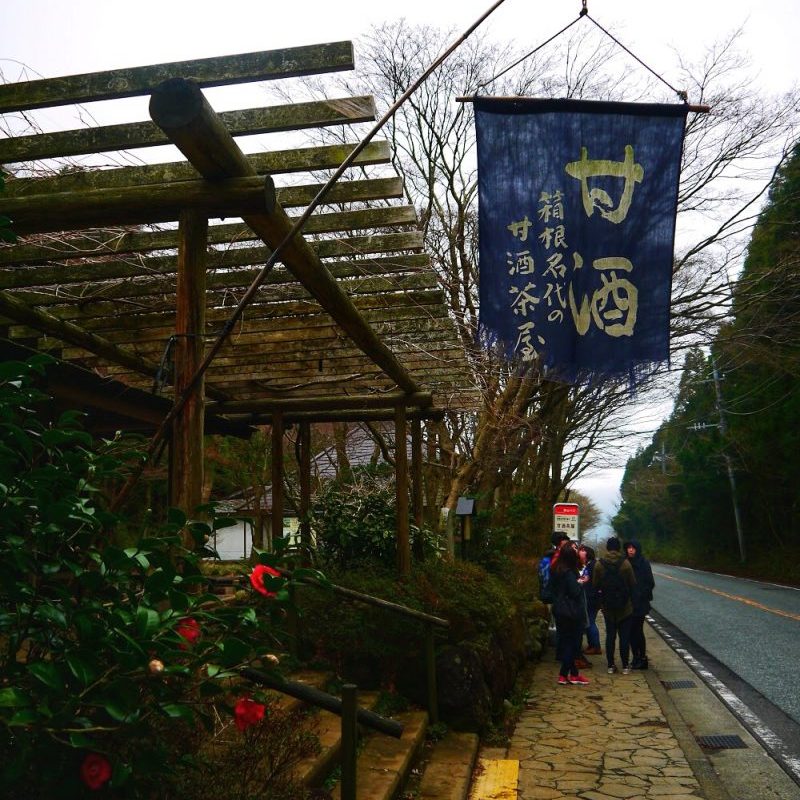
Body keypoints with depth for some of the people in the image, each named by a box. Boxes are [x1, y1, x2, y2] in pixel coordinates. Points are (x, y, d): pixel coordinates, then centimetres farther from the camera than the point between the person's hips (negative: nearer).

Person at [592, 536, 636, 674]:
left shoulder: (599, 564, -9)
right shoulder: (625, 563, -13)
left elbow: (595, 585, -3)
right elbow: (633, 583, -6)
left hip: (607, 607, 1)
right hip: (624, 606, -1)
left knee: (610, 635, 10)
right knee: (625, 636, 8)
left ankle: (611, 665, 12)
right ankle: (625, 666, 11)